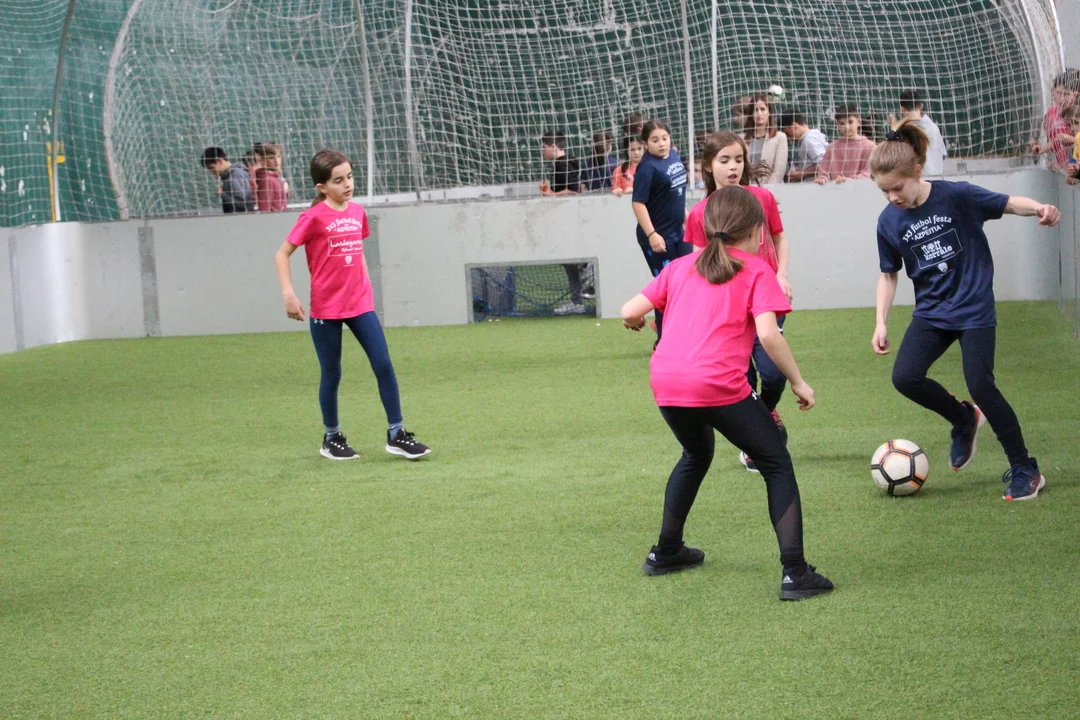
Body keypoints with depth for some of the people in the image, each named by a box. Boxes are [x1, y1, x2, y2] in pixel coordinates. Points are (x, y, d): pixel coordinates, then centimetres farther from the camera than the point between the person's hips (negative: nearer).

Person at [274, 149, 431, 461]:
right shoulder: (314, 217, -10)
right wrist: (288, 293, -17)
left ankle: (396, 434, 6)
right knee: (331, 374, 6)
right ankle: (331, 438, 23)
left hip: (361, 304, 4)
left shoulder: (357, 212, 6)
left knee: (384, 365, -2)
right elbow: (282, 254, -7)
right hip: (325, 309, -4)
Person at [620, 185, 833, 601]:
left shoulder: (680, 267, 20)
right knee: (777, 465, 11)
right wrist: (798, 382, 4)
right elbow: (768, 334, -7)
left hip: (665, 382, 5)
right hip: (719, 386, -5)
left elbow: (630, 311, 15)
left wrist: (634, 321, 38)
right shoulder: (756, 271, 7)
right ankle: (795, 574, 0)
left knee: (696, 454, 34)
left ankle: (666, 552, 41)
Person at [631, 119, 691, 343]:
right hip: (658, 238, -8)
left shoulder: (674, 155, 4)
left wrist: (685, 216, 22)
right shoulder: (647, 167, -19)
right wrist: (651, 234, -27)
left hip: (678, 233, 8)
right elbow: (638, 203, -23)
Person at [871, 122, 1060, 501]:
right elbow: (888, 274, 8)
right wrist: (881, 323, 2)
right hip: (931, 313, 4)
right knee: (905, 377, -14)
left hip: (974, 309, -4)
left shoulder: (956, 196, -14)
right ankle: (964, 419, 15)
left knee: (980, 384, -13)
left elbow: (1008, 203, -5)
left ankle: (1025, 470, 4)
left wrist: (1040, 209, -26)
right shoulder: (889, 221, -4)